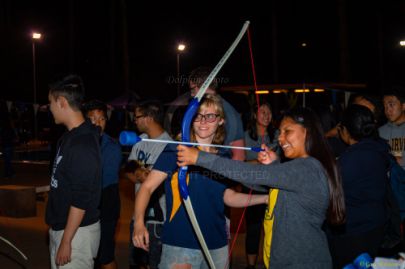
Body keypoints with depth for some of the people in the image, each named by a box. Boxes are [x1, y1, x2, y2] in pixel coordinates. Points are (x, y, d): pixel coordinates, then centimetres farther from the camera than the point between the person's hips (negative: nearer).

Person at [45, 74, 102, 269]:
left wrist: (66, 240, -19)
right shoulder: (69, 137, 7)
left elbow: (81, 199, -23)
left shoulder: (83, 144, -21)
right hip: (60, 227, 9)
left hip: (77, 231, -9)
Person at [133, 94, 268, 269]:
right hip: (179, 244, -4)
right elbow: (147, 186, -11)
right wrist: (139, 223, -25)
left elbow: (228, 196, 13)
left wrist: (266, 198, 3)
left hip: (217, 244, 5)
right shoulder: (175, 150, -7)